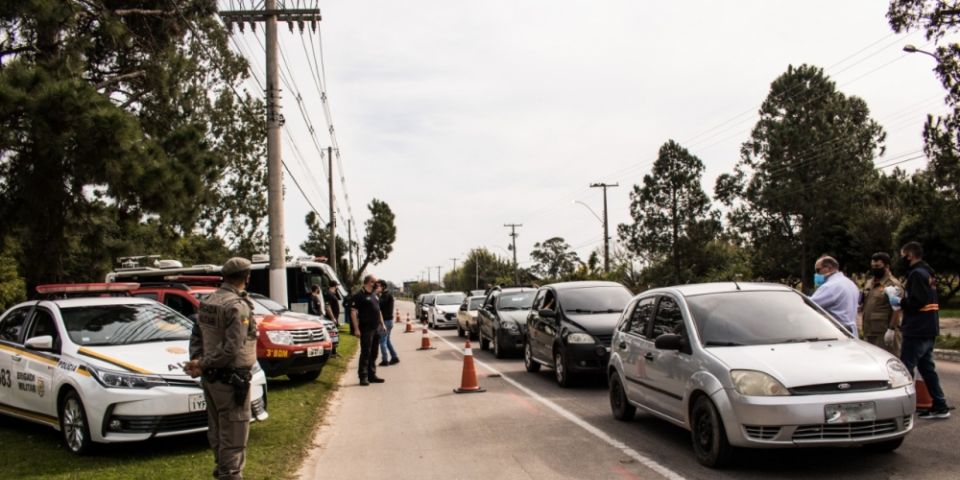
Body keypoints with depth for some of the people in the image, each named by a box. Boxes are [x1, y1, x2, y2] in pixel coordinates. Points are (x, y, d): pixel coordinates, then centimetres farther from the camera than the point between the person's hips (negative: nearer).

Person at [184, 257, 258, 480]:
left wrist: (197, 360, -2)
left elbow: (196, 336, 11)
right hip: (230, 380, -9)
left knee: (217, 430, 20)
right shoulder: (238, 306, -19)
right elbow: (232, 349, -25)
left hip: (210, 378, 9)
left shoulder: (208, 302, 8)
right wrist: (203, 364, -16)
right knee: (234, 434, 0)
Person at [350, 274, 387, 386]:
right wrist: (356, 329, -19)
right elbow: (353, 312, -14)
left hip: (376, 328, 8)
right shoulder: (359, 296, -10)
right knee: (365, 353, -6)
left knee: (373, 354, 12)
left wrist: (382, 324, 19)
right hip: (366, 329, -8)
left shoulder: (374, 295, 16)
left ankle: (372, 375, 19)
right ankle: (363, 377, -2)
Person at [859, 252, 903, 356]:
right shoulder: (869, 282, 17)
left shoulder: (893, 285, -9)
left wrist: (891, 329, -20)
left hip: (884, 333, -8)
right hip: (868, 332, 8)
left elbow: (897, 309, -16)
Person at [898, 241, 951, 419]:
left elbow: (917, 301, -24)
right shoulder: (927, 273, 17)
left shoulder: (917, 273, -15)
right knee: (927, 367, 13)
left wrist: (900, 302, -9)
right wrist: (905, 299, 9)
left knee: (905, 368, -6)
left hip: (917, 330, -10)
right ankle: (940, 407, 15)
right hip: (928, 329, 10)